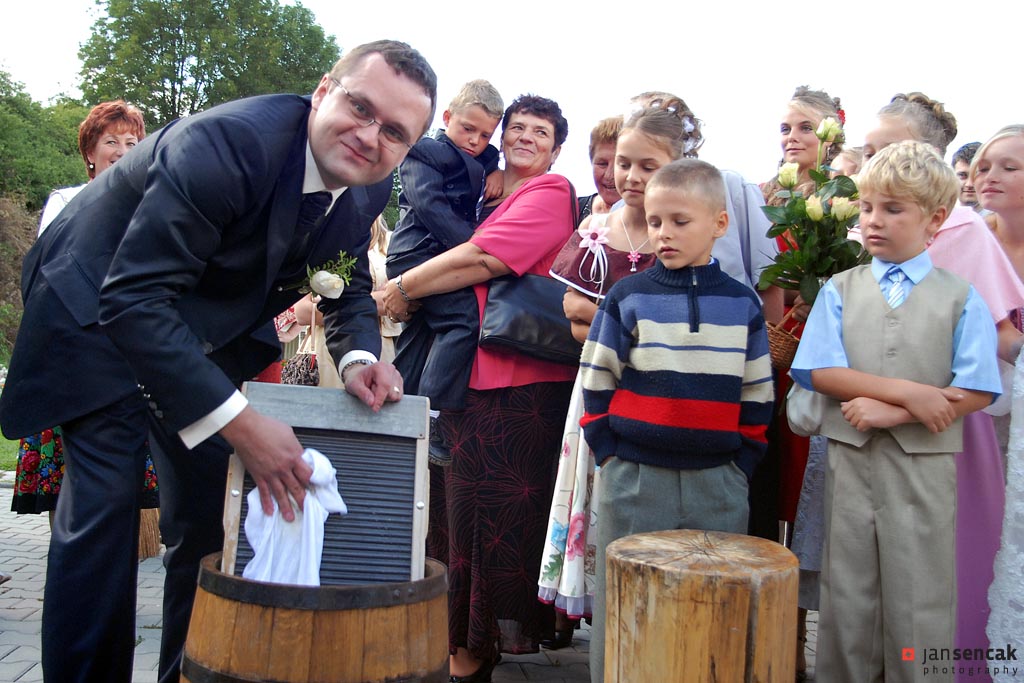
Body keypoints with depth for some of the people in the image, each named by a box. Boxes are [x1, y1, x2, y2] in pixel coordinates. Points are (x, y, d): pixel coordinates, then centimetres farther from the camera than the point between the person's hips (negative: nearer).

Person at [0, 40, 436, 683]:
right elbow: (134, 298, -38)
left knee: (210, 504, 7)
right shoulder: (226, 143, -35)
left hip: (208, 328, 6)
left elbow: (351, 285, 5)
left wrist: (358, 356, -19)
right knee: (103, 503, -13)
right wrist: (241, 423, -43)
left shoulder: (369, 188, -12)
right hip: (101, 309, -6)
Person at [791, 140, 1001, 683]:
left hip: (924, 467, -1)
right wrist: (908, 391, -15)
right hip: (850, 459, 1)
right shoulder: (840, 289, 5)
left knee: (919, 605, 6)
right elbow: (819, 371, -6)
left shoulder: (961, 298, 1)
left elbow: (976, 391, -7)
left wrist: (889, 412, -15)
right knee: (846, 597, 11)